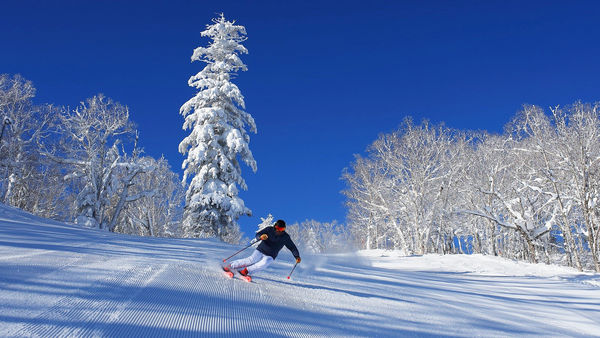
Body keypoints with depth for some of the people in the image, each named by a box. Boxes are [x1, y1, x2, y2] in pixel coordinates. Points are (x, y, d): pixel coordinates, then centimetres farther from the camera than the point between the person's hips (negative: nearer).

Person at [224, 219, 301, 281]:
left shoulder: (285, 237, -5)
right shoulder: (269, 230, -6)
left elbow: (292, 247, 2)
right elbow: (257, 235, -10)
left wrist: (297, 256, -11)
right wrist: (260, 237, -34)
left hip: (270, 256, 1)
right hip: (260, 250, -1)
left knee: (263, 264, -30)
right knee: (251, 260, -23)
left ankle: (245, 271, -24)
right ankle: (230, 266, -14)